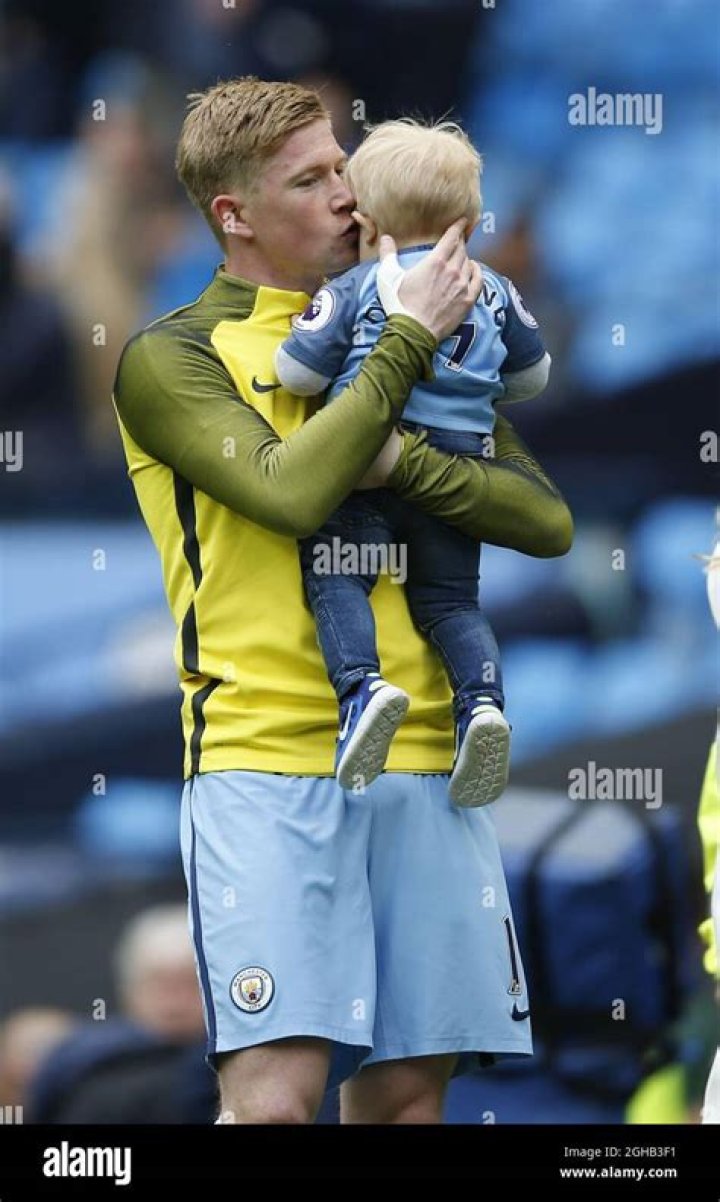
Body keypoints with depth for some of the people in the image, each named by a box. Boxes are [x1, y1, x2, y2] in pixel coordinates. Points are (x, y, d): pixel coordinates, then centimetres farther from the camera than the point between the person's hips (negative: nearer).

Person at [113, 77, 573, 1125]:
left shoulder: (399, 340, 18)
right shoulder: (172, 360, 2)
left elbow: (548, 520, 7)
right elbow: (289, 490, -17)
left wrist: (398, 458, -9)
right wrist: (408, 341, -7)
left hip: (424, 760, 5)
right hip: (265, 765, -5)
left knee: (407, 1090, 3)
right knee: (274, 1094, -15)